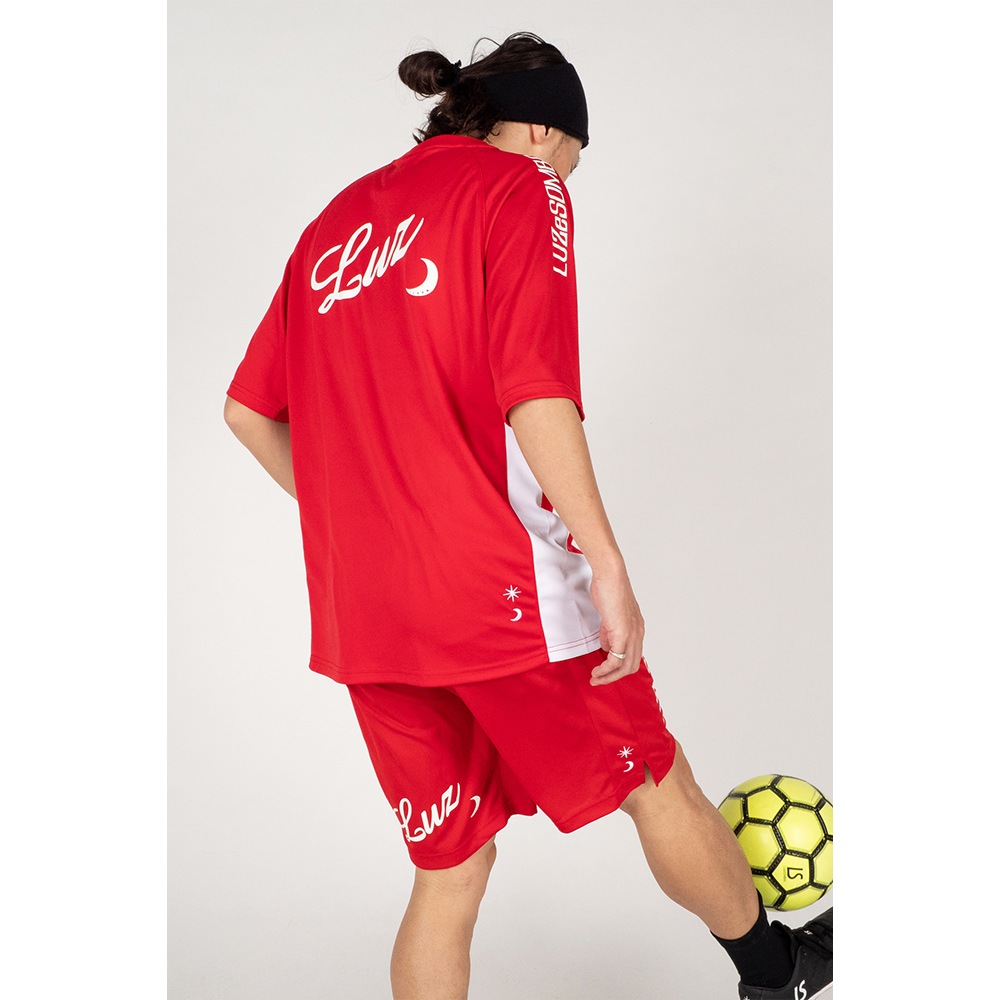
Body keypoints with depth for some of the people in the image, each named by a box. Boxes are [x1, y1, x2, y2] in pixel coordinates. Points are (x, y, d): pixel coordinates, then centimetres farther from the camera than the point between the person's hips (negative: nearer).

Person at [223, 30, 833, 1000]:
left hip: (358, 607, 6)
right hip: (495, 581, -6)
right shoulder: (519, 186, -2)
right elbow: (533, 393, -17)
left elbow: (249, 412, 15)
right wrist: (606, 566, -15)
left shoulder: (338, 217, 16)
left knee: (450, 865, 15)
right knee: (656, 783, 15)